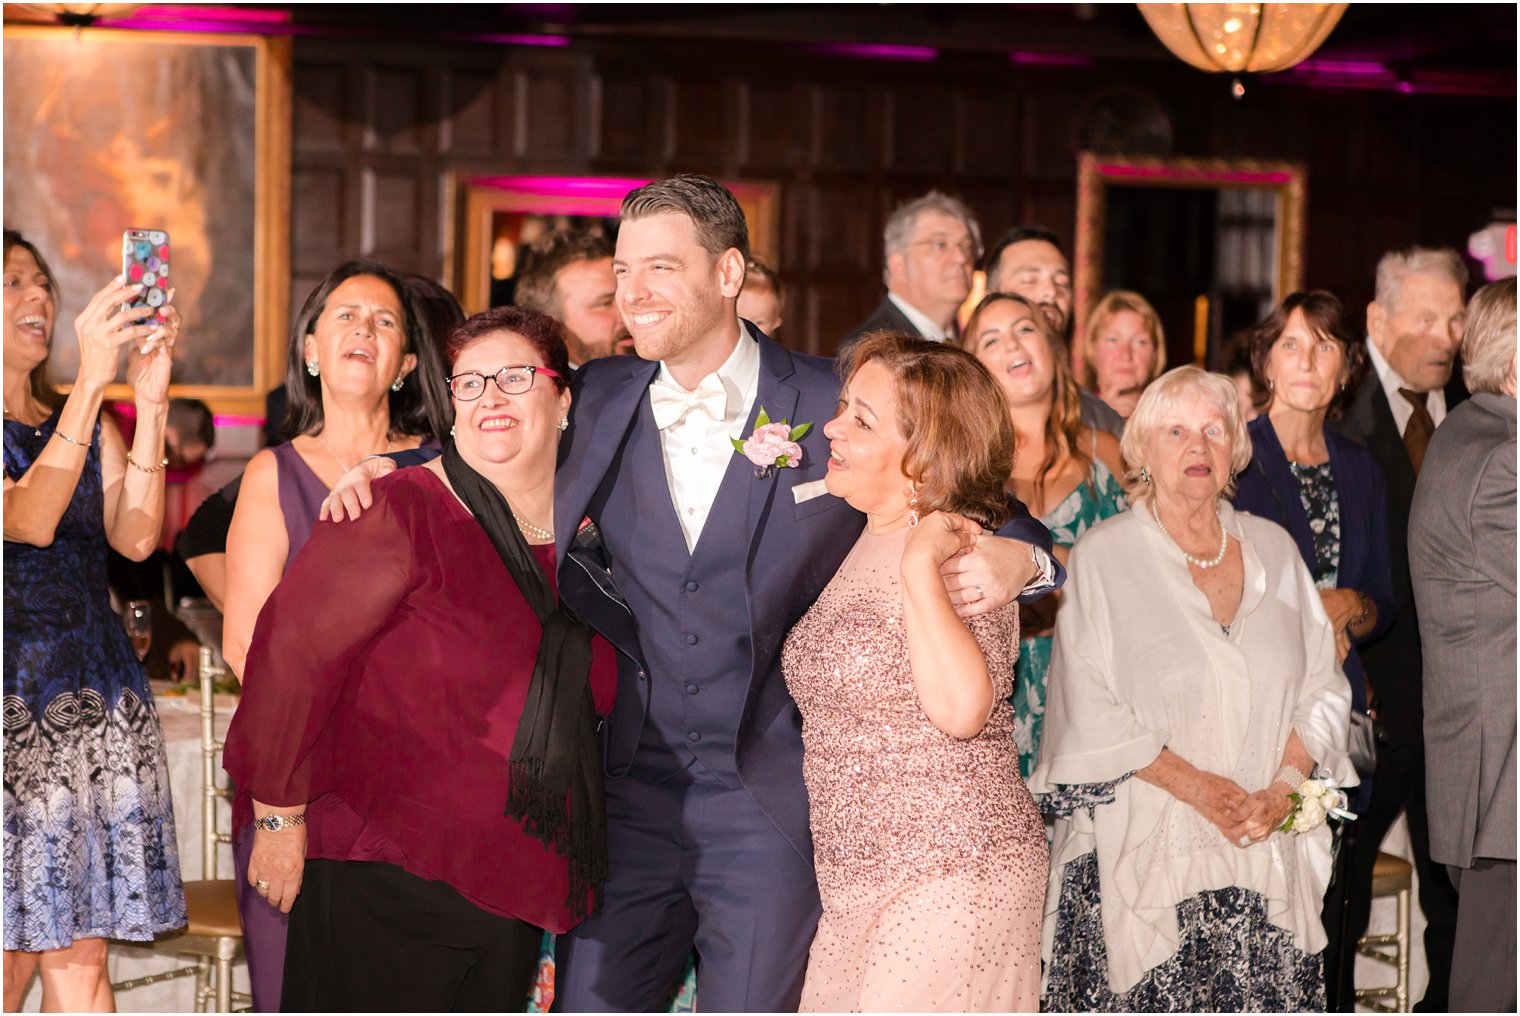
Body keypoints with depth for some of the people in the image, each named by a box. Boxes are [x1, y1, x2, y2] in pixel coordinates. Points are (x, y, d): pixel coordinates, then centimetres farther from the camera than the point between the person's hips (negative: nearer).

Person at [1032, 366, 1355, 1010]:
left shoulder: (1273, 549, 12)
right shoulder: (1103, 557, 0)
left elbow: (1322, 688, 9)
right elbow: (1091, 715, -6)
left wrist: (1284, 788, -7)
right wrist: (1196, 787, -14)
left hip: (1268, 855, 3)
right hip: (1143, 854, -3)